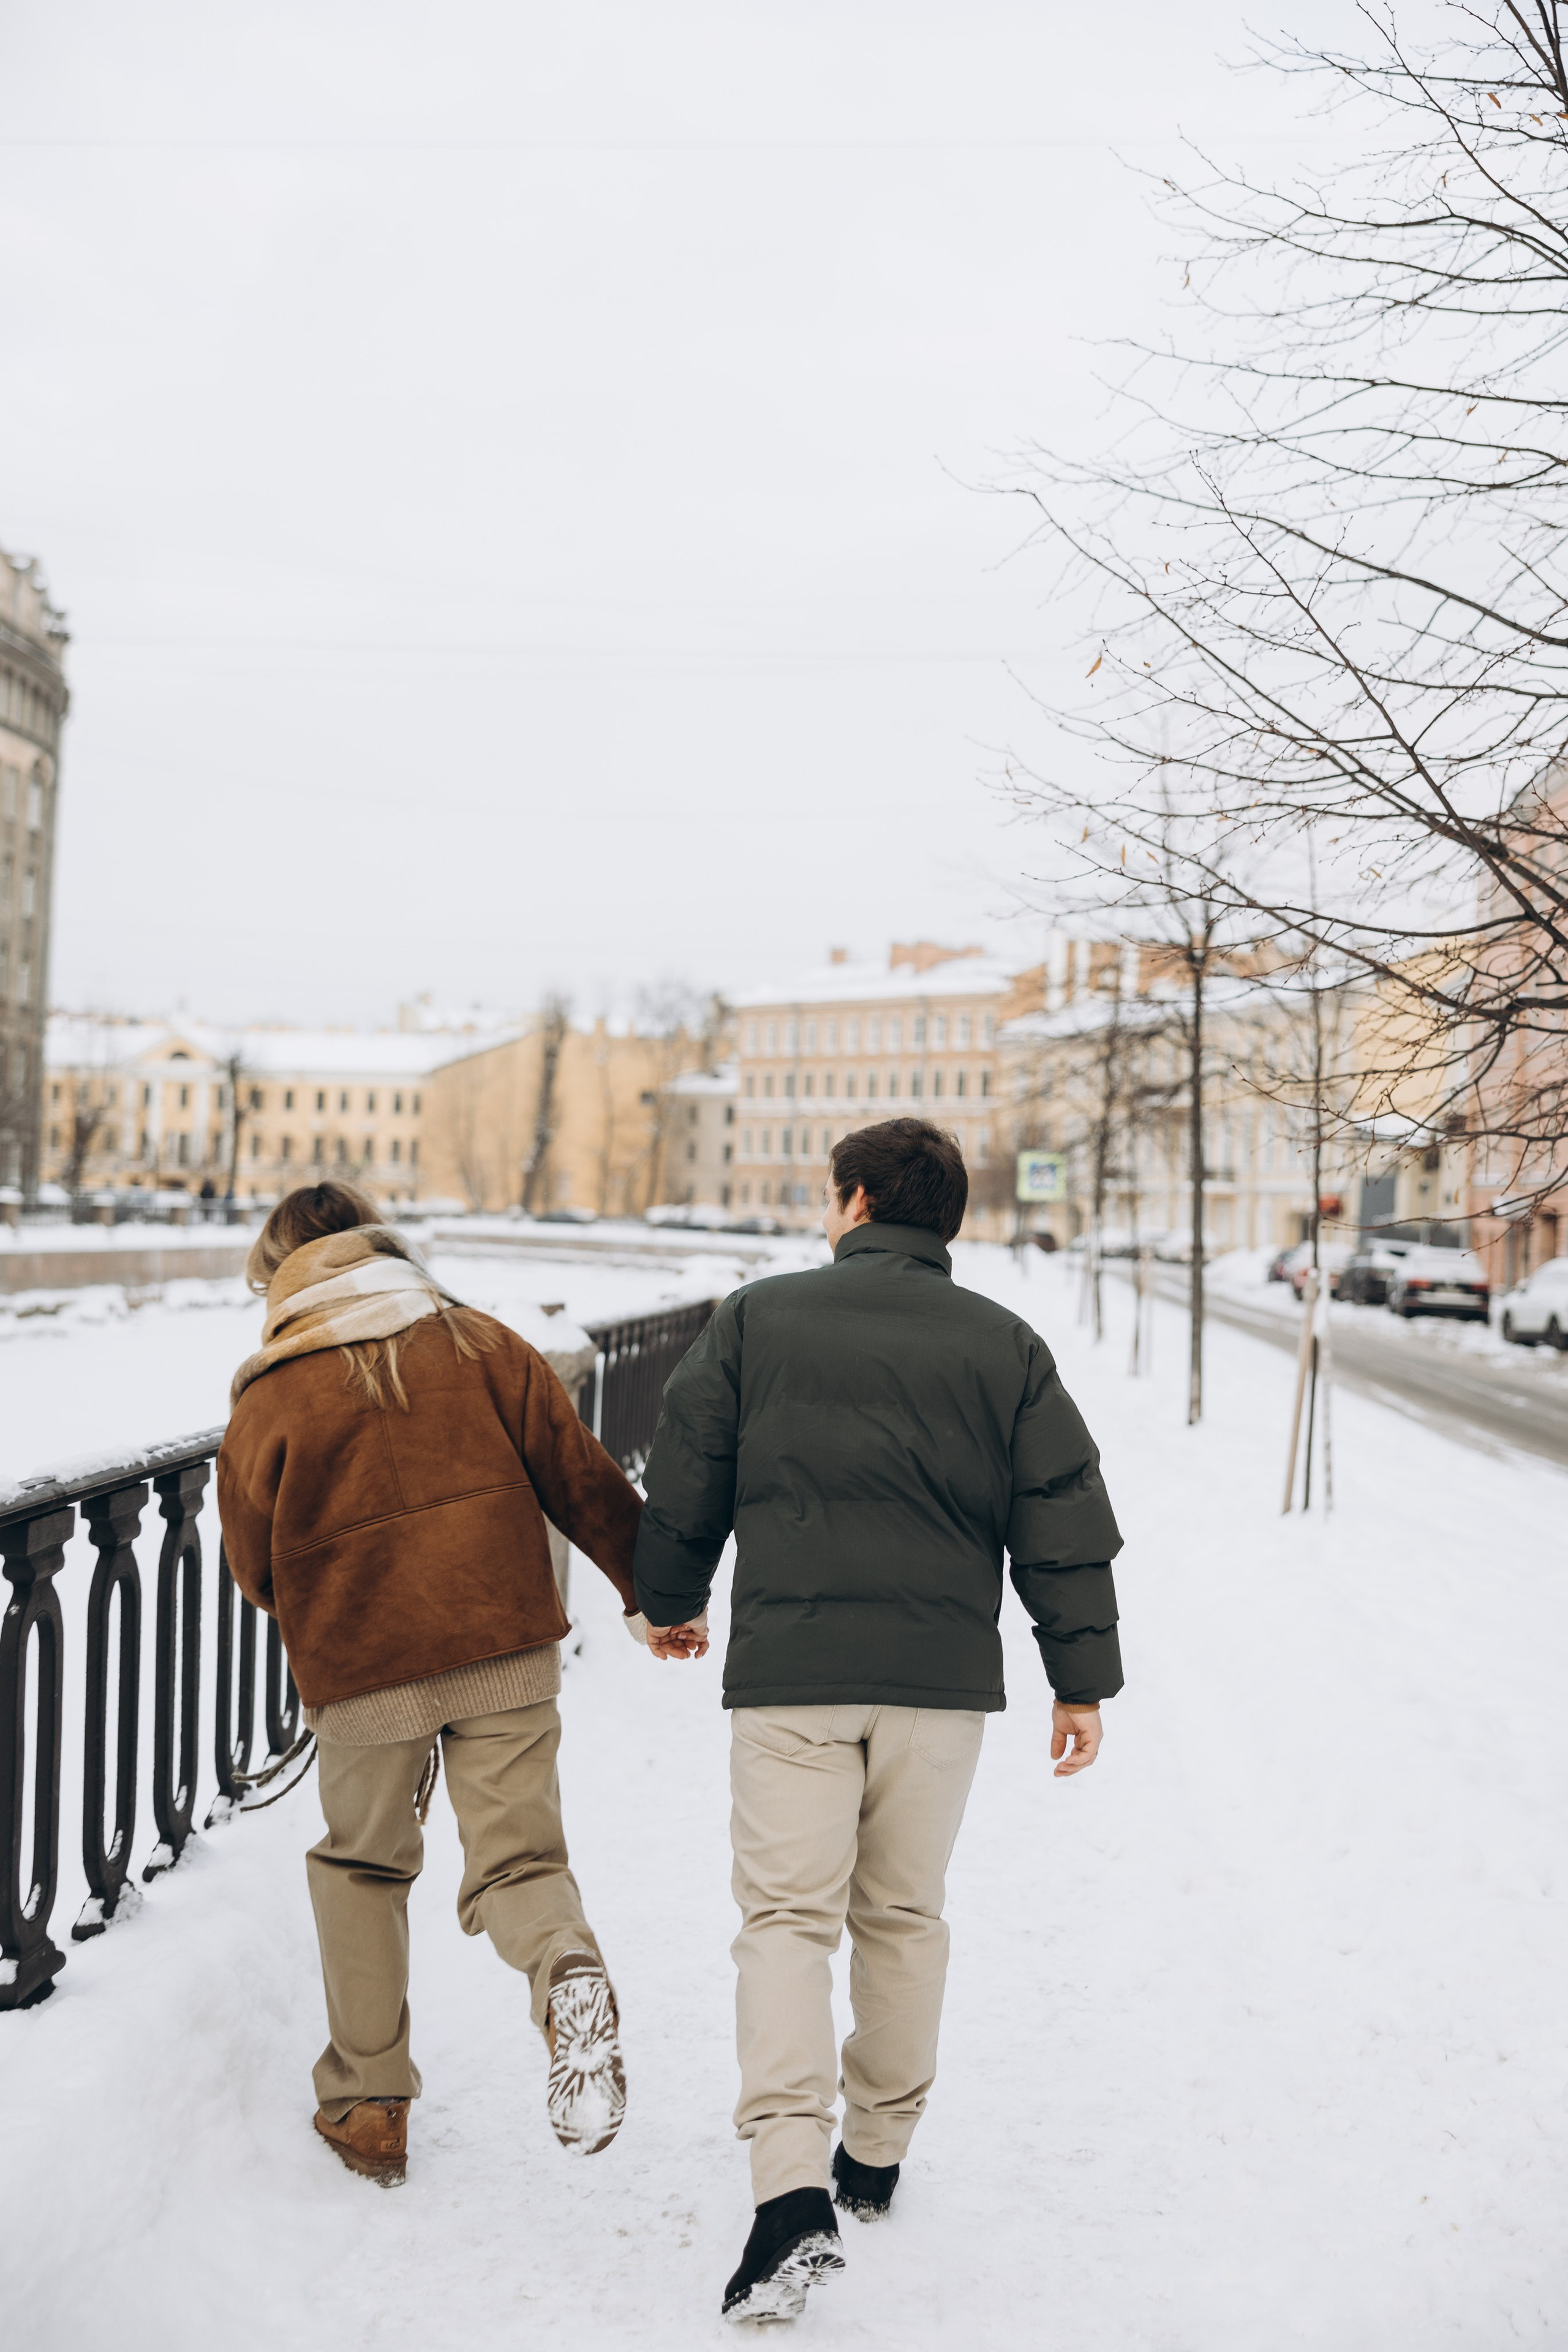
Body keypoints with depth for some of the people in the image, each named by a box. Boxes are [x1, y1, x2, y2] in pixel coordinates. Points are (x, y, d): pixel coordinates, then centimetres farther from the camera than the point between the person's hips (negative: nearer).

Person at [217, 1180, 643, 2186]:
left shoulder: (271, 1398, -2)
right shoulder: (481, 1344, 2)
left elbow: (256, 1568, 5)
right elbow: (583, 1478, 2)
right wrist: (658, 1592, 11)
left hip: (360, 1673, -1)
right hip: (509, 1652, 1)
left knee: (361, 1866, 20)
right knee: (516, 1861, 8)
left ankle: (368, 2104, 24)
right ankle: (568, 1970, -25)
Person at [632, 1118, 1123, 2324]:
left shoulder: (758, 1318, 2)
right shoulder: (1007, 1347, 6)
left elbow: (684, 1481, 7)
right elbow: (1066, 1523, 4)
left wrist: (672, 1602, 23)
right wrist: (1083, 1679, 10)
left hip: (789, 1669, -2)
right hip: (944, 1676, 2)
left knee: (785, 1917, 0)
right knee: (904, 1915, 17)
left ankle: (794, 2189, -14)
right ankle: (877, 2154, 29)